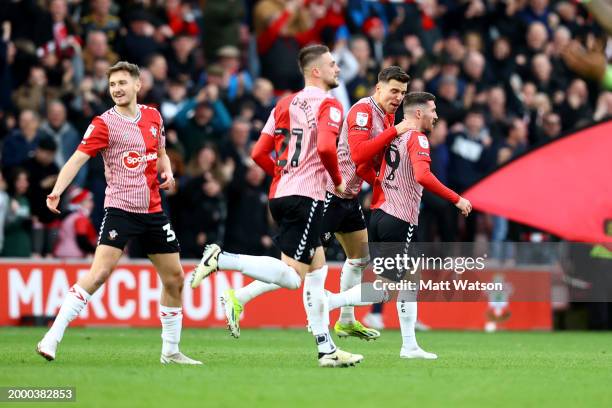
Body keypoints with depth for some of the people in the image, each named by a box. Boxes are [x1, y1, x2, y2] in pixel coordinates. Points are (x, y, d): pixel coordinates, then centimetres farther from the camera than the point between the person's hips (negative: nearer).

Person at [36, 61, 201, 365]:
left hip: (153, 211, 6)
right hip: (120, 210, -6)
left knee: (174, 278, 8)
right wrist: (57, 191, -32)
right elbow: (77, 159, -16)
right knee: (100, 272, -20)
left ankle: (171, 351, 21)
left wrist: (167, 171, 2)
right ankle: (52, 338, -19)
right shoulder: (105, 123, -7)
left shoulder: (153, 116, 9)